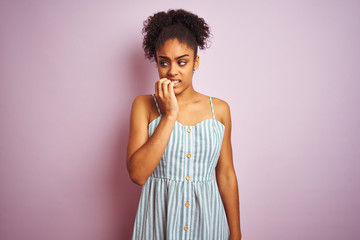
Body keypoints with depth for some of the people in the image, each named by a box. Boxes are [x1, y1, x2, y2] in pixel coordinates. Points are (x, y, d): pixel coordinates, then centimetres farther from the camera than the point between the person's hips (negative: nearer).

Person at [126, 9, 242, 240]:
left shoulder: (219, 109, -1)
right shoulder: (144, 105, -6)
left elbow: (226, 175, 2)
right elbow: (137, 174, -16)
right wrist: (169, 115, -18)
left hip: (207, 219, 2)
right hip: (159, 220, -1)